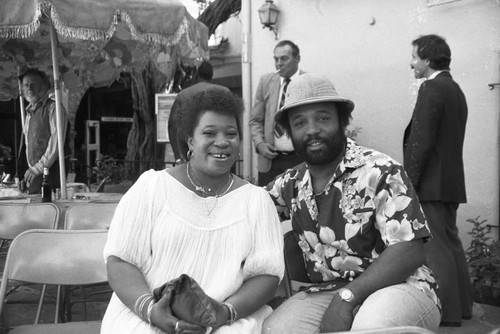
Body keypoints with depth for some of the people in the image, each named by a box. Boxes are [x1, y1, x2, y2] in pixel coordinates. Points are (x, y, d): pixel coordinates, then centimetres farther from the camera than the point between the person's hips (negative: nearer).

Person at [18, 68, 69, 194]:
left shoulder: (53, 107, -4)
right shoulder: (29, 112, 20)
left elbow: (56, 141, -12)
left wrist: (39, 168, -14)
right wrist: (31, 169, 10)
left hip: (51, 172, -7)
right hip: (35, 174, 7)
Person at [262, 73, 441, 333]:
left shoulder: (380, 172, -12)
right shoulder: (290, 184, 5)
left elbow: (409, 251, -18)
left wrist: (346, 297, -25)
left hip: (397, 286, -4)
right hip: (325, 293, 5)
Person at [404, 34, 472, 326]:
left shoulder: (432, 89, -13)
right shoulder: (455, 90, 15)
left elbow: (421, 141, -19)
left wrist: (409, 182, -15)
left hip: (431, 183, -10)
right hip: (451, 181, 10)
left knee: (435, 248, -4)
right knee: (451, 243, 15)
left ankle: (447, 313, 2)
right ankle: (461, 305, 24)